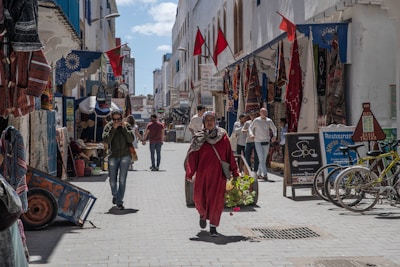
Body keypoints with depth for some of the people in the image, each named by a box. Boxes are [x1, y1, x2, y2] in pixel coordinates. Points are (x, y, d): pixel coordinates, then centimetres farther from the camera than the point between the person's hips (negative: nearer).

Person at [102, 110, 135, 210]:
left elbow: (131, 139, -9)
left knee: (122, 180, -4)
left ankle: (119, 201, 2)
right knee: (112, 180, 8)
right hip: (113, 156, 1)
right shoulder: (108, 126, -1)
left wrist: (124, 128, -15)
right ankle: (115, 195, 37)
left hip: (125, 156, 0)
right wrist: (113, 128, -19)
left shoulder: (127, 126, 1)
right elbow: (105, 139, -15)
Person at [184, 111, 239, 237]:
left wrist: (234, 172, 2)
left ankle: (213, 226, 12)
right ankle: (203, 214, 37)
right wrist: (189, 173, -11)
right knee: (199, 198, 3)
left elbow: (230, 155, 4)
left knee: (217, 200, -2)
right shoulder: (199, 138, 1)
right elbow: (192, 157, -2)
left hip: (218, 174, 0)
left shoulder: (223, 136, 2)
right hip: (202, 173, 0)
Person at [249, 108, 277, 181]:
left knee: (264, 159, 10)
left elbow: (274, 129, 15)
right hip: (258, 142, -4)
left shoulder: (269, 121, 3)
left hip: (266, 142, 4)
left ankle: (259, 173, 26)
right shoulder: (256, 121, -4)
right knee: (261, 159, -12)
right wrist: (251, 134, -12)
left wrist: (274, 136, -4)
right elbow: (250, 128, 7)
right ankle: (265, 174, -15)